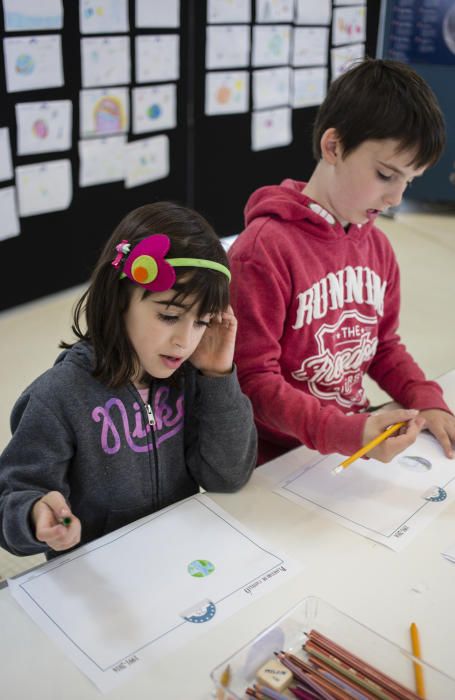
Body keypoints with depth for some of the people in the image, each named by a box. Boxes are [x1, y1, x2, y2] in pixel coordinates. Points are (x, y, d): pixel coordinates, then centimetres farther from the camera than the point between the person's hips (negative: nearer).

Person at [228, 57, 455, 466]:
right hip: (276, 461, -6)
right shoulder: (264, 248, -16)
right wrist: (348, 433, -26)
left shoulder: (377, 245, 6)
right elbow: (254, 380, -16)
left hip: (357, 444, 7)